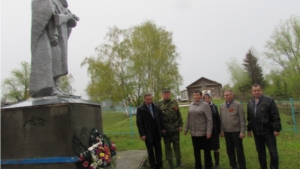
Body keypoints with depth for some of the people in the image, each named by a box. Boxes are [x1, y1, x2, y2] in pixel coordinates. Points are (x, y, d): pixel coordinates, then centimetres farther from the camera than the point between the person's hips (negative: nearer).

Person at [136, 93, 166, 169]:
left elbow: (160, 118, 9)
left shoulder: (156, 107, 3)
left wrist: (163, 128, 7)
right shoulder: (140, 109, -8)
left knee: (158, 150, 9)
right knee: (150, 151, 10)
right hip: (148, 134, -3)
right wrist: (142, 134, -14)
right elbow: (139, 123, -10)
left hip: (157, 133, 3)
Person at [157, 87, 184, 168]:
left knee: (176, 145, 11)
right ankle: (170, 162, 22)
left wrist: (180, 125, 1)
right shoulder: (159, 104, -3)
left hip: (175, 128, 1)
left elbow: (179, 115, 5)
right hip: (165, 129, -1)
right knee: (167, 146, 9)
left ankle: (178, 161, 26)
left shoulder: (174, 102, 4)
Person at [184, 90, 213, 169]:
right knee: (196, 150, 13)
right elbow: (188, 118, 11)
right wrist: (186, 128, 10)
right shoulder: (191, 105, 6)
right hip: (193, 132, 4)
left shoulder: (205, 105, -9)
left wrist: (209, 131, -17)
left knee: (206, 149, 11)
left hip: (203, 132, -4)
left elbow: (209, 119, -13)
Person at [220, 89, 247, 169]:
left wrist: (242, 131, -11)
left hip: (236, 131, -4)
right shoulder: (222, 106, 6)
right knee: (229, 149, 12)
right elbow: (221, 119, 9)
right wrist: (221, 130, 7)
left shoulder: (238, 105, -7)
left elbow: (242, 119, -8)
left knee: (239, 149, 5)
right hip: (226, 131, 4)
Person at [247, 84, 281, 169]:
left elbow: (276, 116, -10)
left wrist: (277, 129, -15)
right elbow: (249, 118, 14)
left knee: (273, 152, 0)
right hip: (256, 132, 5)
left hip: (268, 131, -4)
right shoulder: (250, 103, 9)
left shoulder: (269, 101, -7)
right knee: (260, 152, 14)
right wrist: (249, 129, 14)